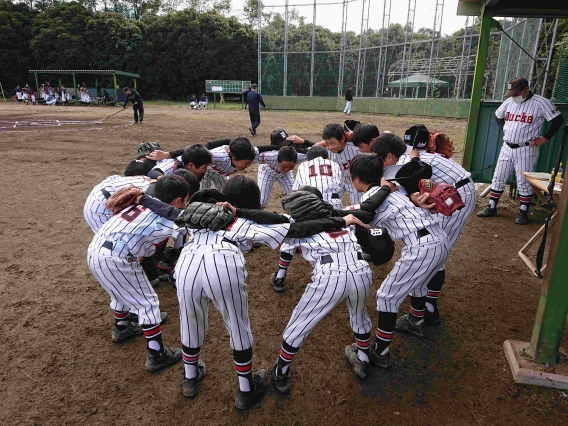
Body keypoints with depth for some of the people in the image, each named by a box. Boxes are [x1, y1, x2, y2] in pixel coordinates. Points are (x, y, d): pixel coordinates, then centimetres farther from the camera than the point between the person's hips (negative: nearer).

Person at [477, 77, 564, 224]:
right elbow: (498, 117, 23)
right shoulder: (509, 102, 5)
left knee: (524, 183, -1)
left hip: (526, 150, -5)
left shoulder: (540, 102, -11)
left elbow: (558, 119, -8)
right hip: (507, 148, 5)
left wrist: (545, 138, -10)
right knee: (498, 178, 8)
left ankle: (523, 212, 11)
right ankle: (491, 207, 17)